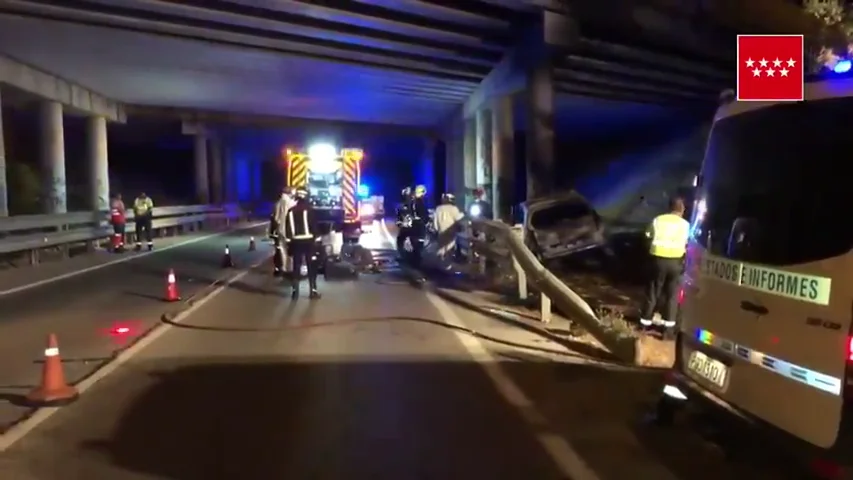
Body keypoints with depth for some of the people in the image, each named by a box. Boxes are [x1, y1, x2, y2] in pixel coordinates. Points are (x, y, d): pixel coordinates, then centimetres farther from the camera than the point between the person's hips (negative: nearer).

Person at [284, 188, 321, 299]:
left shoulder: (291, 211, 6)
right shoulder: (309, 209, -8)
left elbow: (287, 227, 7)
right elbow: (314, 225, -9)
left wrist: (288, 241, 11)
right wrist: (316, 239, -4)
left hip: (296, 241, 4)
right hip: (308, 240, -4)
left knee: (296, 266, 9)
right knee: (311, 266, 2)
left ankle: (295, 291, 7)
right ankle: (313, 291, 2)